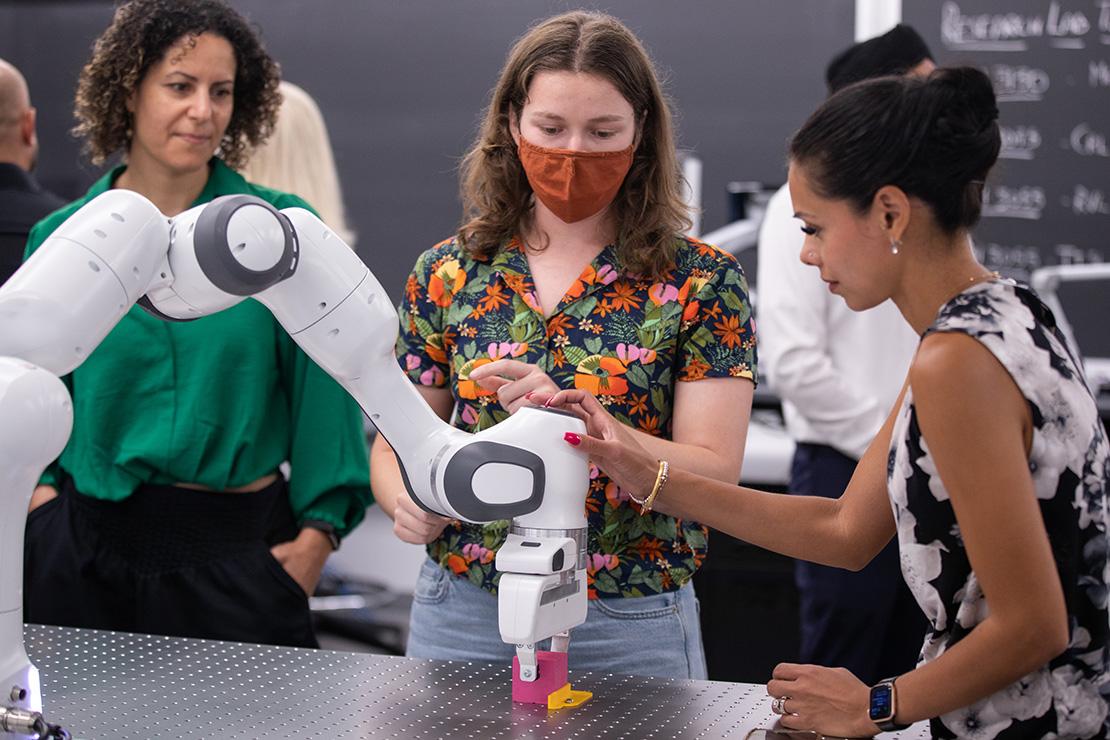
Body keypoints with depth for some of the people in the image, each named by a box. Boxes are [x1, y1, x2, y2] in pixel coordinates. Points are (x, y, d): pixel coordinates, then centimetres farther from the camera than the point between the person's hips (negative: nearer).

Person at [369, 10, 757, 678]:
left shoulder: (703, 281, -5)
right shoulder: (449, 274, 2)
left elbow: (714, 474, -13)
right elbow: (394, 444, 9)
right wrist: (409, 504, -15)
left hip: (630, 631, -2)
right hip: (461, 617, 2)